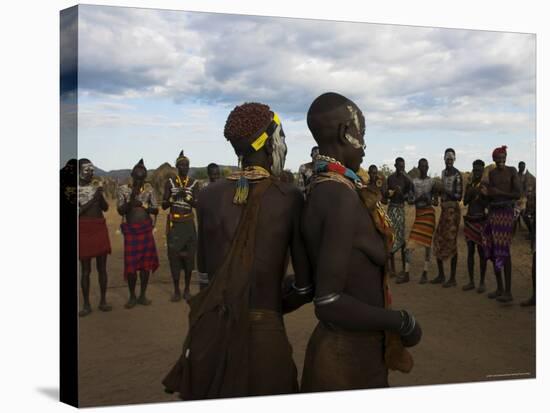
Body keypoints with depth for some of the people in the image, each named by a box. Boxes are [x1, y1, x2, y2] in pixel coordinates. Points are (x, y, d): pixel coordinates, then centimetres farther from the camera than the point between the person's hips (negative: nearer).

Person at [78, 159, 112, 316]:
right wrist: (92, 199, -18)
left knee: (102, 266, 6)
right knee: (86, 269, 1)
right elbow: (80, 211, -13)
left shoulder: (96, 186, 8)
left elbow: (105, 208, 5)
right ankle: (86, 304, 7)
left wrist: (100, 195, -12)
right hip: (84, 230, -4)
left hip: (100, 228, 4)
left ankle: (103, 301, 15)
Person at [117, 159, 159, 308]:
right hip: (130, 230, -2)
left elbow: (156, 210, -1)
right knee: (131, 264, -2)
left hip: (146, 229, 2)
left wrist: (143, 205, -18)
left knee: (146, 262, 5)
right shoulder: (123, 189, -4)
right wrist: (132, 198, -26)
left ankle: (143, 295, 16)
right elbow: (120, 211, -12)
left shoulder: (149, 189, 1)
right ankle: (132, 296, 12)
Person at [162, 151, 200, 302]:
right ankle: (176, 290, 7)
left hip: (188, 223, 0)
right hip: (174, 223, 0)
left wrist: (186, 195, -21)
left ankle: (187, 289, 14)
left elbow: (197, 204, -7)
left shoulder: (194, 183, 2)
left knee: (189, 255, 2)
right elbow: (164, 206, 1)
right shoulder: (170, 182, 3)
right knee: (174, 255, -1)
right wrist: (174, 196, -16)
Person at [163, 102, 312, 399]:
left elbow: (205, 270, 7)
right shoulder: (290, 197, -8)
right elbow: (305, 284, -4)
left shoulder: (210, 195, 1)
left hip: (209, 330, 3)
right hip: (263, 333, -3)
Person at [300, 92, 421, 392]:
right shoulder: (342, 195, -24)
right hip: (349, 357, -9)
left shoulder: (322, 188, 3)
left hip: (357, 348, 9)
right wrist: (402, 322, -17)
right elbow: (328, 304, -29)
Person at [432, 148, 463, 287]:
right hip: (444, 208, 8)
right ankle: (441, 275, 21)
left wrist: (447, 192, -26)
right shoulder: (443, 172, 15)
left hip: (453, 209, -8)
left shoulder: (457, 174, -11)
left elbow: (459, 196, -14)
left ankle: (453, 278, 0)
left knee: (451, 242, -7)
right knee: (438, 241, 10)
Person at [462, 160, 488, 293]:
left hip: (480, 220, -5)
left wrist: (479, 194, -20)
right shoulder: (469, 184, 11)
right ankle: (471, 282, 13)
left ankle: (482, 282, 4)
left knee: (481, 251, -3)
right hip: (469, 220, 5)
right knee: (470, 251, 7)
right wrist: (470, 193, -7)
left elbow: (487, 204, -8)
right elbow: (465, 202, 9)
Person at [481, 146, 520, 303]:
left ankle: (508, 291, -11)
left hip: (506, 212, -6)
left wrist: (499, 192, -14)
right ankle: (499, 288, 14)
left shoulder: (512, 171, -2)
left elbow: (517, 195, -6)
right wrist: (486, 193, -4)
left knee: (503, 250, -12)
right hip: (493, 212, 6)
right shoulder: (491, 173, 13)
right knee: (493, 250, 5)